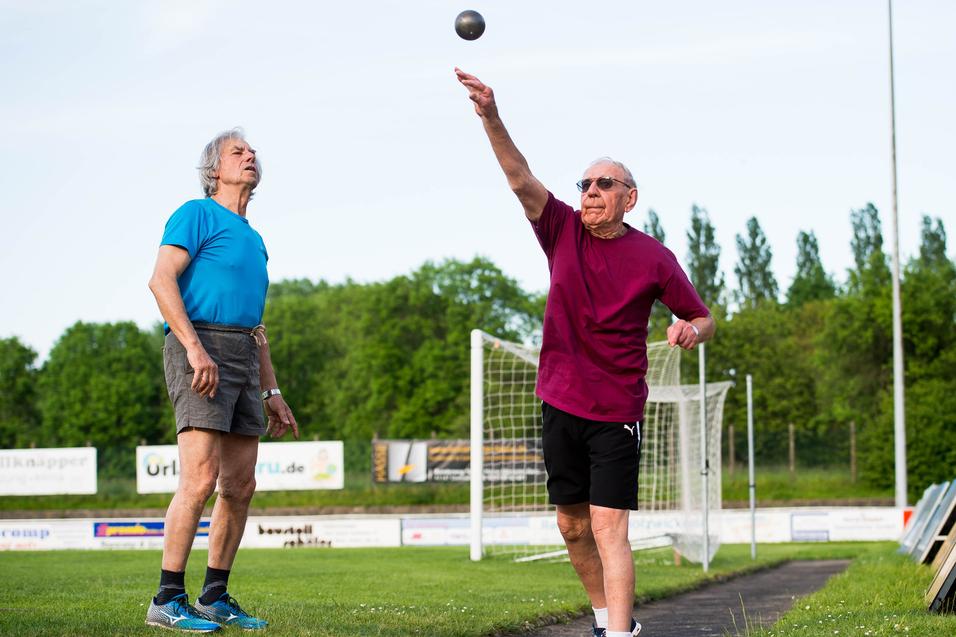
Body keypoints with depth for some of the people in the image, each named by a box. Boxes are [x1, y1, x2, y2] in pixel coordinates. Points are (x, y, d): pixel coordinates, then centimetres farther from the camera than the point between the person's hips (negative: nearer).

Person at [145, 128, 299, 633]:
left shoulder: (252, 238, 27)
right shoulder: (197, 214, 2)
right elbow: (162, 280, -12)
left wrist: (272, 392, 23)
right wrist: (194, 347, -22)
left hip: (243, 361, 9)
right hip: (200, 349, -9)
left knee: (240, 486, 6)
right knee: (201, 478, -17)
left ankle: (215, 596, 13)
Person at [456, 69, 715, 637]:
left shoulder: (653, 258, -4)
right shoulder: (563, 232, 3)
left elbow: (704, 318, 5)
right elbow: (520, 178, -11)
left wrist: (692, 330, -19)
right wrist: (491, 117, -26)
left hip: (617, 412, -4)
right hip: (561, 403, 4)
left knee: (608, 529, -13)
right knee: (572, 525, 12)